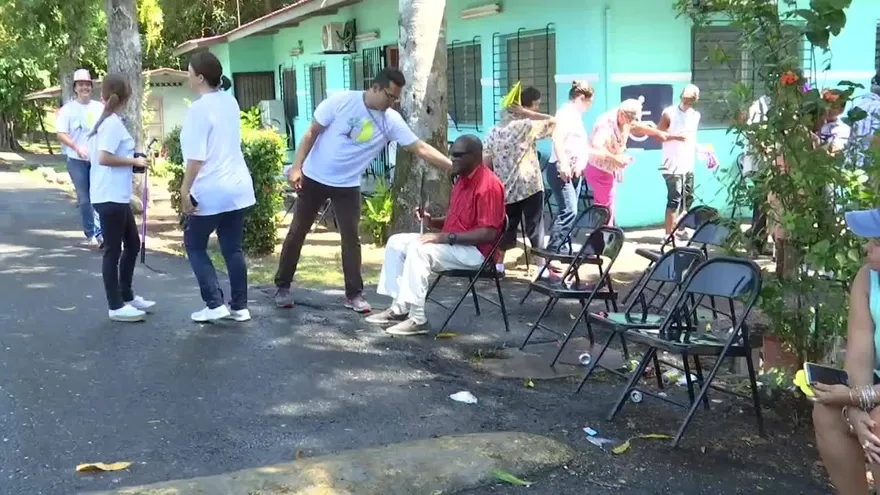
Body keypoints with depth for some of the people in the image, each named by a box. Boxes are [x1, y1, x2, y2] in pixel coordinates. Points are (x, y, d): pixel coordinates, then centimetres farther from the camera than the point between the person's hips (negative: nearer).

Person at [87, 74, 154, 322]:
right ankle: (116, 306, 5)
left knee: (132, 244, 18)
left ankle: (126, 296, 27)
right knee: (113, 250, -2)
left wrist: (130, 159, 12)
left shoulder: (103, 121, 13)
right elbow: (104, 158, -24)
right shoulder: (114, 123, -15)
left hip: (115, 196, 10)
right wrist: (134, 161, -14)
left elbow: (97, 156, 15)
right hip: (110, 197, -10)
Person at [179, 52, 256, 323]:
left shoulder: (199, 108, -16)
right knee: (233, 248, 12)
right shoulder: (230, 101, 8)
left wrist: (185, 190, -15)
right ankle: (240, 307, 14)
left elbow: (197, 157, -21)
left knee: (194, 245, 9)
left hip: (211, 191, -7)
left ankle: (215, 304, 4)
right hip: (238, 187, 7)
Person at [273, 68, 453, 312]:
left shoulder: (391, 120, -11)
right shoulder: (341, 101, -18)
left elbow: (421, 148, -12)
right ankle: (282, 287, 19)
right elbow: (311, 133, -10)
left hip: (348, 185, 2)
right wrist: (296, 167, -16)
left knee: (351, 238, 0)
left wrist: (455, 167, -19)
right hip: (314, 178, -2)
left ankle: (354, 294, 10)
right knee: (297, 233, 6)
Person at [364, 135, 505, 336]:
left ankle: (417, 319, -26)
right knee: (397, 242, 3)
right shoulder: (463, 180, 13)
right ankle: (399, 308, -2)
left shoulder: (488, 185, -18)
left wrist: (447, 237, -25)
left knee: (419, 249, -30)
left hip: (475, 251, -10)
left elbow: (489, 233, -24)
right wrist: (431, 222, 1)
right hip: (454, 244, 10)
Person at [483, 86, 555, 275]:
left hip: (505, 189, 4)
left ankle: (498, 266, 18)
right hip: (529, 187, -4)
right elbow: (553, 121, -2)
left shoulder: (495, 131, 6)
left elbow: (485, 163, 5)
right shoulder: (527, 126, -7)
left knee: (506, 228, 14)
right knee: (536, 229, 2)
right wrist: (527, 113, -2)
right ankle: (542, 269, 2)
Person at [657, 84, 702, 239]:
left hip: (689, 165, 7)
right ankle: (668, 234, -5)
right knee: (674, 200, -10)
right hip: (674, 166, -7)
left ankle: (680, 230, 24)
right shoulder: (669, 113, -7)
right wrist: (676, 136, -19)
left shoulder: (695, 115, 13)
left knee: (688, 199, 12)